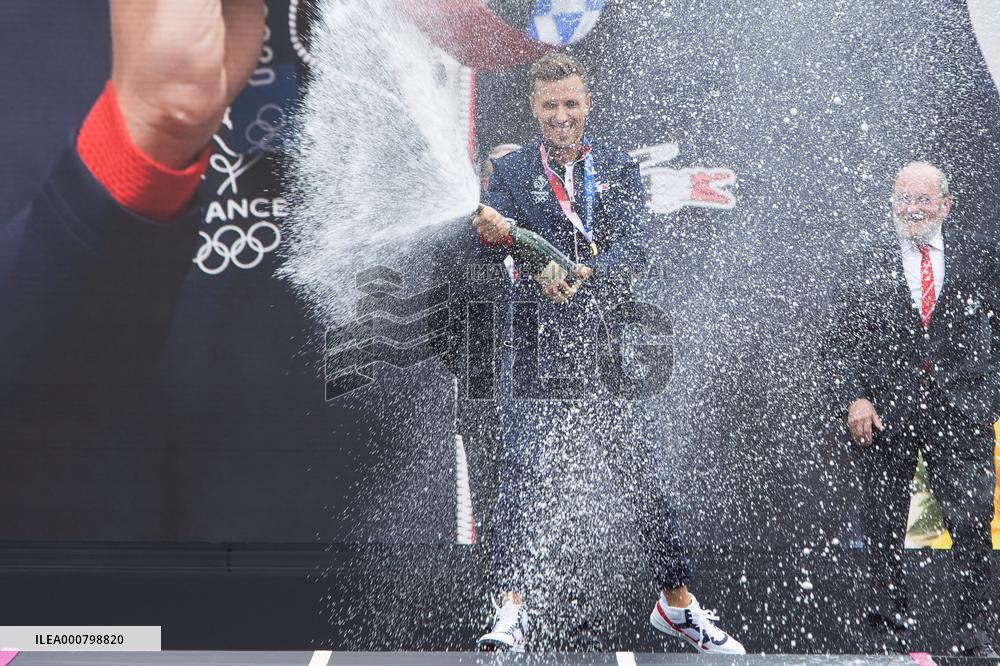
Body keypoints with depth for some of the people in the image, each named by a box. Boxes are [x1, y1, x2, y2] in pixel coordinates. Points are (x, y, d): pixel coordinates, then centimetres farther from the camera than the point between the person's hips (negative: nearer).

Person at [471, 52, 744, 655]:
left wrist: (581, 275, -27)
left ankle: (677, 603, 22)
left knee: (643, 475, 8)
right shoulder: (511, 171, 5)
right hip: (538, 350, -1)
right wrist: (496, 232, -36)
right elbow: (497, 241, -11)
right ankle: (512, 610, -3)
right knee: (521, 475, -9)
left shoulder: (621, 169, 8)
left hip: (611, 348, 2)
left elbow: (633, 247, -7)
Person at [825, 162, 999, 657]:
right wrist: (853, 398, -7)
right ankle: (888, 631, 19)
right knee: (884, 530, 7)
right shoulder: (867, 265, 7)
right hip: (884, 411, 0)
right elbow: (842, 341, 5)